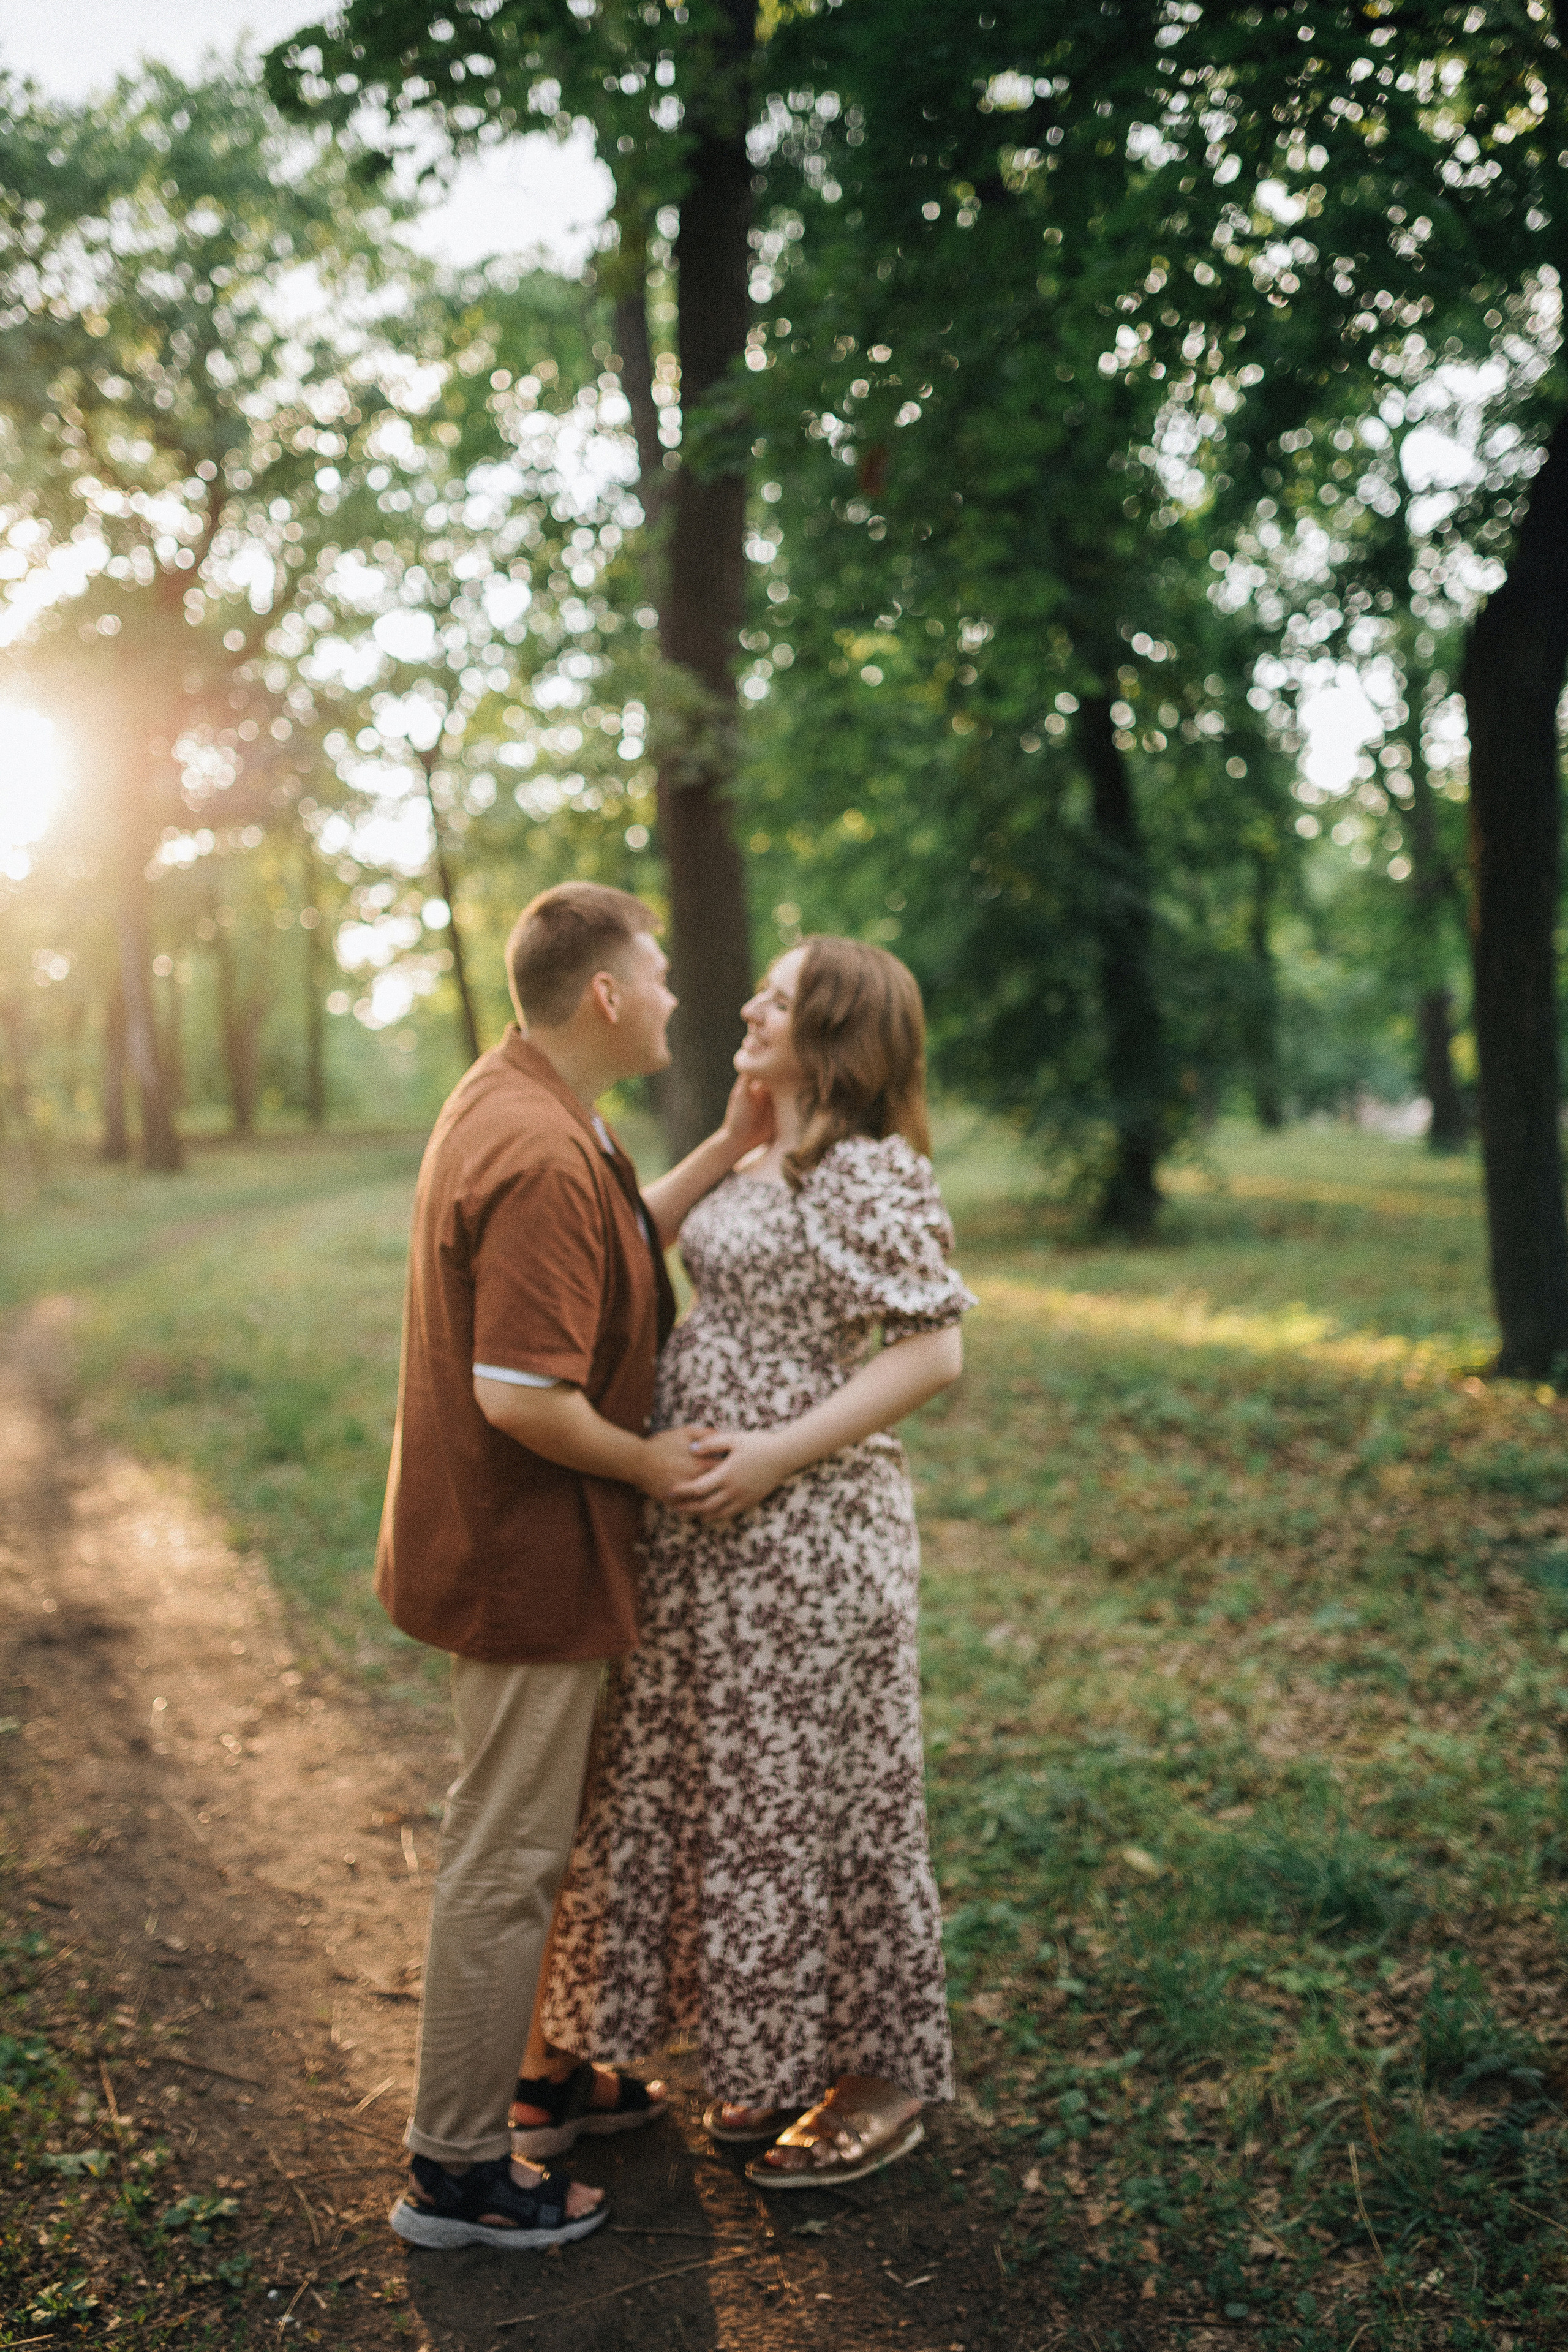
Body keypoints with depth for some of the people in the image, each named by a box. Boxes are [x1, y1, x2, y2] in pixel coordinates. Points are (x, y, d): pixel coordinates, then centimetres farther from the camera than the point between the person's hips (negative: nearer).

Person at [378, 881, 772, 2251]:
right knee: (506, 1859, 2)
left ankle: (542, 2071, 40)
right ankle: (456, 2173, 16)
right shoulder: (543, 1159, -27)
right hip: (528, 1561, -11)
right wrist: (646, 1460, -14)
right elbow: (525, 1398, -31)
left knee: (541, 1832, 23)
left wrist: (731, 1150, 12)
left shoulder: (507, 1103, 7)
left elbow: (613, 1249, 18)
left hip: (505, 1545, 11)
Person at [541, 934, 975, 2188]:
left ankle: (884, 2080, 22)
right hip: (716, 1531, 9)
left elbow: (934, 1350, -21)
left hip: (808, 1528, -9)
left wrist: (774, 1456, -23)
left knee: (822, 1794, 4)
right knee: (740, 1788, 17)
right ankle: (784, 2053, 34)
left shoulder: (873, 1176, -16)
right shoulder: (761, 1163, 11)